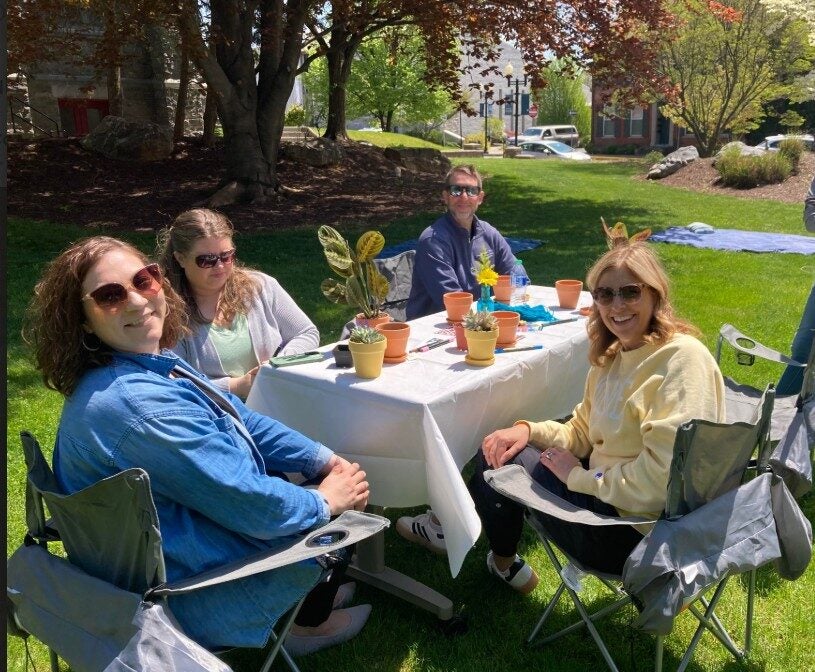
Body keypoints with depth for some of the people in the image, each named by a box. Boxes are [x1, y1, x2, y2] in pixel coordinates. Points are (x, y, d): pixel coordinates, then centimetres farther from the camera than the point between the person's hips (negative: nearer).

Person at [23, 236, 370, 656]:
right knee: (344, 514, 5)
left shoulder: (159, 365, -3)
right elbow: (250, 505, -30)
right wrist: (325, 502, -13)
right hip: (195, 595, -9)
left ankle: (310, 591, 36)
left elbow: (245, 423, 6)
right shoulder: (133, 404, -34)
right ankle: (310, 624, 30)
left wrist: (326, 461, -1)